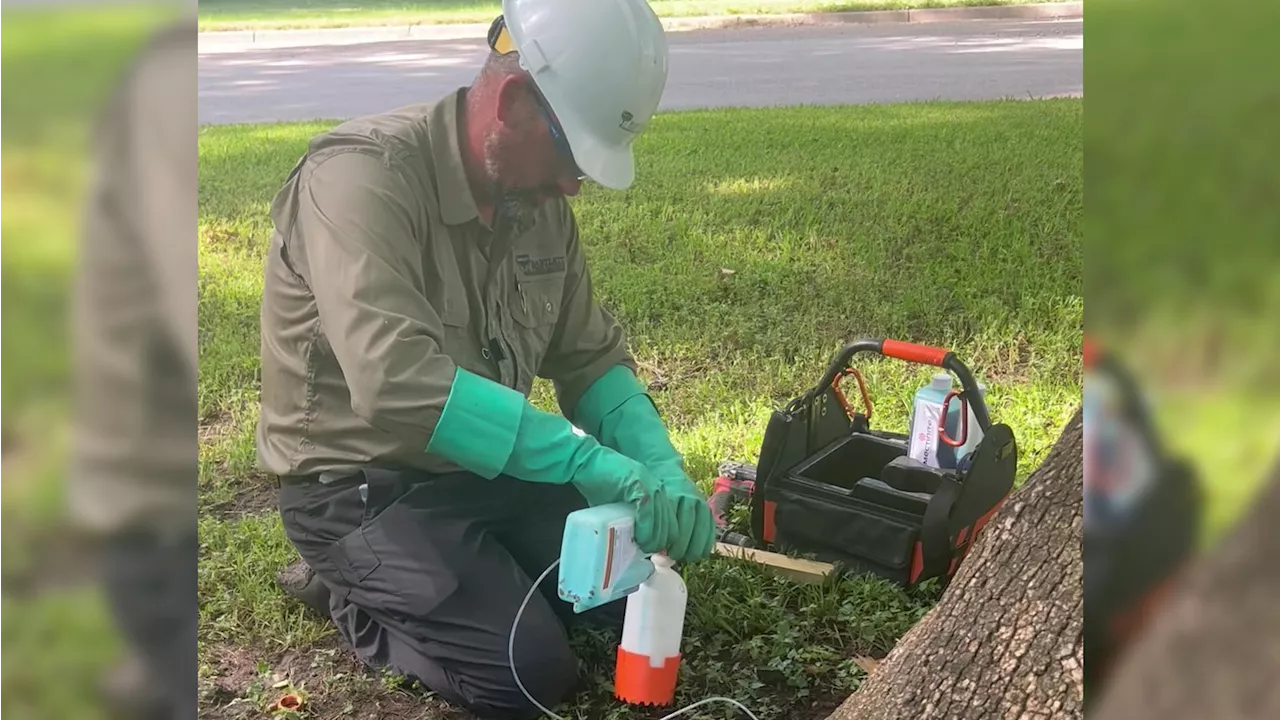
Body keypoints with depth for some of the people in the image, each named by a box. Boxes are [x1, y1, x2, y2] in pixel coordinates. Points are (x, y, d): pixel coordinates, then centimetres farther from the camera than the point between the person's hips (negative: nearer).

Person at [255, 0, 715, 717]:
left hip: (484, 465, 8)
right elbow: (397, 384, -40)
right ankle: (361, 594, 8)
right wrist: (588, 460, -40)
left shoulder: (538, 197, -3)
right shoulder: (363, 175, -27)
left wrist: (662, 466, -14)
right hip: (362, 485, -7)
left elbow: (590, 356, 4)